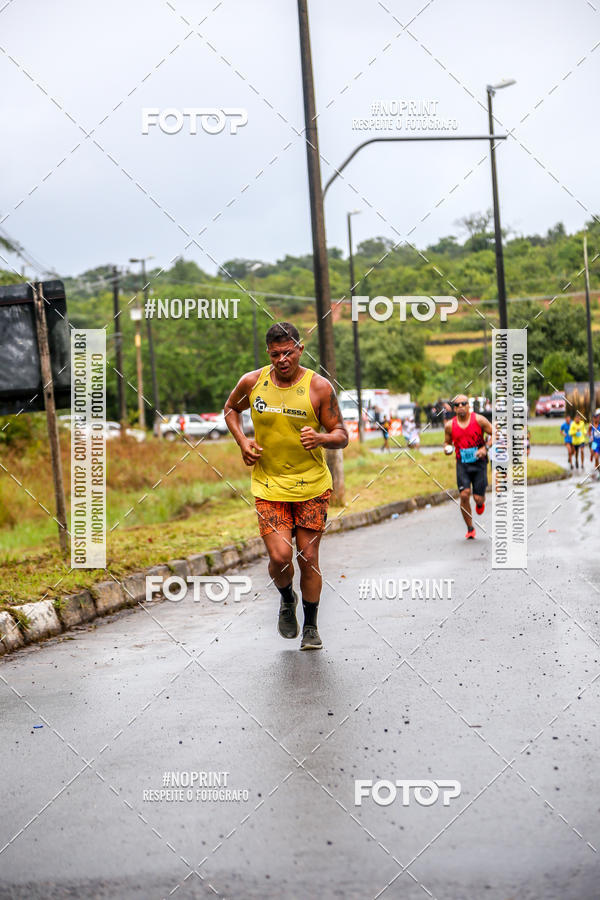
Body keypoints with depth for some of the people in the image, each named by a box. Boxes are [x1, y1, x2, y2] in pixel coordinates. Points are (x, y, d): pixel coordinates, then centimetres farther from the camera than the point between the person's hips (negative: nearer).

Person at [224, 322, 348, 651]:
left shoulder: (319, 386, -8)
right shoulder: (252, 383, -3)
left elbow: (341, 435, -3)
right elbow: (231, 409, 18)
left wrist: (321, 439, -25)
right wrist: (242, 441, 1)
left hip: (312, 486, -1)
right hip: (269, 485, 1)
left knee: (308, 557, 3)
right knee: (280, 557, -11)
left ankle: (311, 626, 22)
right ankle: (286, 599, 23)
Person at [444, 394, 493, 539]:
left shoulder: (479, 420, -6)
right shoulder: (450, 425, 1)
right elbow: (447, 442, 17)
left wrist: (485, 448, -13)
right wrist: (447, 448, -7)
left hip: (479, 462, -1)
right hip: (462, 464, 1)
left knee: (478, 498, -5)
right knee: (464, 494, -16)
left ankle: (481, 503, 37)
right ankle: (470, 528, 0)